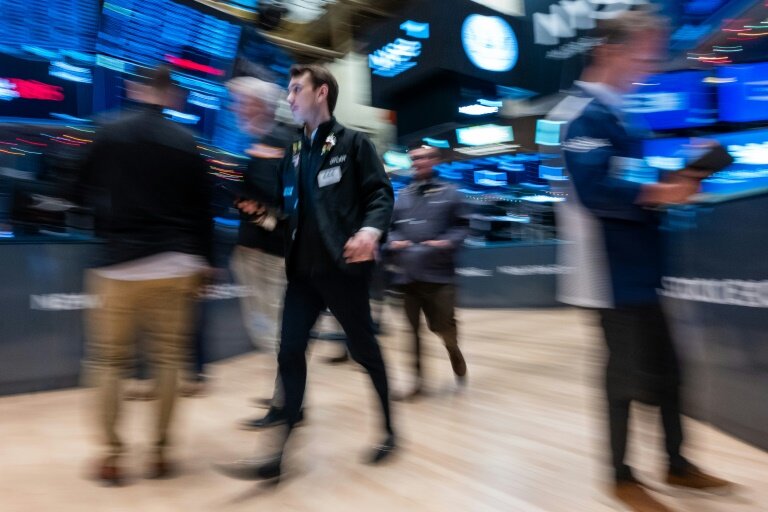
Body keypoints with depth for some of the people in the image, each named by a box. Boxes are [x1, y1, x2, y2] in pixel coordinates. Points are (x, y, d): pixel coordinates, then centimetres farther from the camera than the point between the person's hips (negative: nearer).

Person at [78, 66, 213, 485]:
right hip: (176, 265, 1)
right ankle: (160, 450, 17)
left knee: (108, 362, 11)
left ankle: (112, 454, 14)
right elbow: (203, 209, 4)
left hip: (120, 265, -1)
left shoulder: (109, 135, 1)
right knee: (168, 360, 9)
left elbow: (85, 191, 9)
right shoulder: (186, 142, 3)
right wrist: (202, 261, 11)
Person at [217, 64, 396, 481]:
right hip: (302, 269, 6)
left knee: (363, 348, 7)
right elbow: (293, 211, 19)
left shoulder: (352, 143, 1)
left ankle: (389, 430, 29)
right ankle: (280, 452, 11)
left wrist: (371, 229, -24)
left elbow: (381, 192, -7)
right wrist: (267, 215, 1)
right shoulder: (293, 154, 18)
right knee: (290, 352, 2)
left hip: (343, 266, -5)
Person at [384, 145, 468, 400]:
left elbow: (461, 226, 2)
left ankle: (457, 360, 33)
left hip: (438, 272, -3)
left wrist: (447, 242, -16)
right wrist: (392, 242, -5)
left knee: (444, 326, 1)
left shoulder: (449, 193, 4)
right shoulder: (402, 196, 14)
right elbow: (391, 227, 15)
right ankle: (418, 379, 18)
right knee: (412, 328, 6)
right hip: (407, 273, 3)